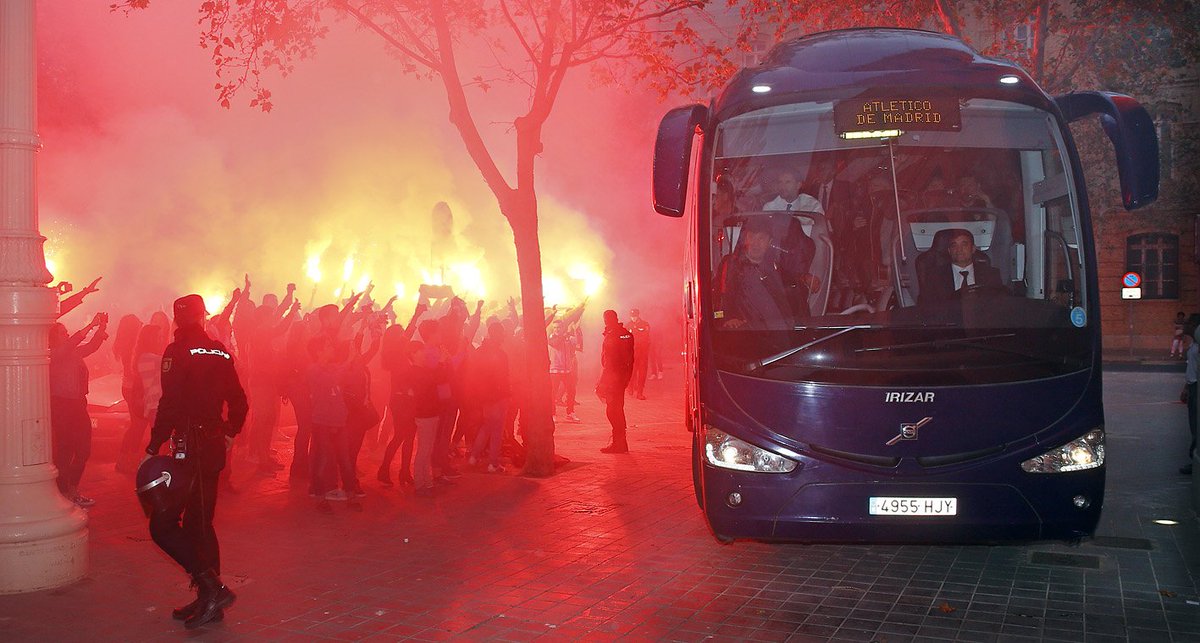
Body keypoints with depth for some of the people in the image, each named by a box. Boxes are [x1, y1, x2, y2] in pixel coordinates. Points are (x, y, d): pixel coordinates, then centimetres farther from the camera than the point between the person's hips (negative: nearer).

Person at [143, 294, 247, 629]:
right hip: (215, 447, 8)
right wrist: (229, 433, 25)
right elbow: (239, 403, 13)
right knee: (200, 524, 16)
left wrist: (153, 448, -13)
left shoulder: (178, 351, -10)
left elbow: (170, 405, -19)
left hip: (190, 448, -8)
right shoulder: (220, 352, 10)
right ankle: (208, 600, 18)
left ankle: (211, 586, -12)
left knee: (163, 524, -3)